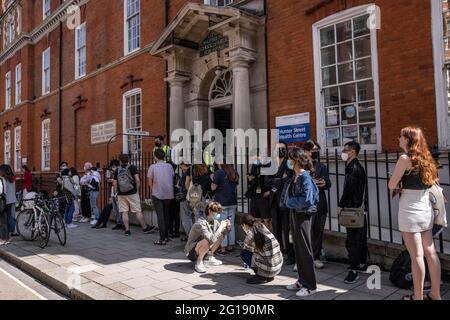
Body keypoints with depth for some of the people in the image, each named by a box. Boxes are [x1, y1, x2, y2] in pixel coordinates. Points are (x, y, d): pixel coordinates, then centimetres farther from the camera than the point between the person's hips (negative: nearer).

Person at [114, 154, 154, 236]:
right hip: (132, 193, -2)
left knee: (124, 212, 6)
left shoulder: (117, 170, 4)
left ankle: (127, 230, 7)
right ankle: (145, 228, 12)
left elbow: (115, 184, 4)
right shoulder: (132, 168, -4)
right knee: (138, 211, 3)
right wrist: (137, 190, -1)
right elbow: (137, 180, -12)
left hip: (121, 194, 3)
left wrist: (117, 192, 15)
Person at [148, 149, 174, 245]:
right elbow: (172, 179, 4)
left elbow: (150, 182, -2)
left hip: (157, 194, -3)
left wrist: (152, 191, 14)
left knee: (160, 216, -1)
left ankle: (162, 239, -3)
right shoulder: (169, 166, 2)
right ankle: (166, 236, 23)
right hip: (169, 194, 3)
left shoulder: (152, 167, -6)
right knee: (166, 215, 15)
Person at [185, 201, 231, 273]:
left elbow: (224, 233, 9)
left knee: (221, 235, 1)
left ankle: (209, 257, 7)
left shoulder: (214, 222, -3)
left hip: (203, 249, 8)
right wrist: (221, 226, -29)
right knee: (207, 241, -36)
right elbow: (212, 239, -38)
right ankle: (199, 263, -14)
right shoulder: (201, 223, -28)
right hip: (191, 252, -8)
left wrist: (228, 226, -12)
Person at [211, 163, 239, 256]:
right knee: (231, 225, 12)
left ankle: (223, 249, 1)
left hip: (222, 203, -6)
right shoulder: (235, 174, 9)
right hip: (233, 203, 6)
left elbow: (213, 187, -10)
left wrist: (212, 179, 5)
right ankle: (230, 246, 19)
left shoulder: (219, 173, -10)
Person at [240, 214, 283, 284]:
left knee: (243, 253, 8)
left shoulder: (251, 232, -11)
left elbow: (246, 247, 5)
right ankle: (269, 276, 17)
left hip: (268, 269, -8)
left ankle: (261, 276, 2)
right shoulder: (263, 227, 10)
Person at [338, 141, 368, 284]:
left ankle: (354, 270, -2)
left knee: (353, 240, -7)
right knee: (360, 238, 17)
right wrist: (343, 205, 11)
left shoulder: (354, 168, -16)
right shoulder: (353, 167, 15)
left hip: (354, 209, -10)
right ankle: (362, 264, 29)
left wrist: (341, 205, -10)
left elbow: (348, 189, -19)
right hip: (359, 208, 10)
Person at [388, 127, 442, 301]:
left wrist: (395, 189, 9)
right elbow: (430, 182, 18)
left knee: (416, 255, -1)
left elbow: (392, 185, -13)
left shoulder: (406, 158, -12)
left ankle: (418, 297, 8)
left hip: (410, 211, -7)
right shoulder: (425, 158, 10)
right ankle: (435, 294, 22)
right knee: (430, 252, 12)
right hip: (426, 210, 8)